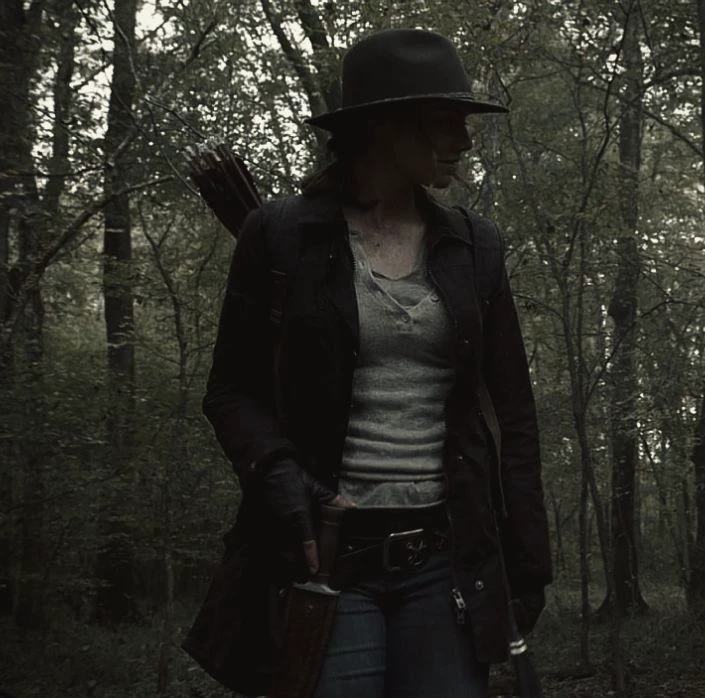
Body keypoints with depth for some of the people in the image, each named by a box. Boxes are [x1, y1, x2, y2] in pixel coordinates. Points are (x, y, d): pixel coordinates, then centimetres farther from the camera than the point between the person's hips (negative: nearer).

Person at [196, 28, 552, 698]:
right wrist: (281, 482, -14)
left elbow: (510, 412, 11)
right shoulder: (281, 235, 1)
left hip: (448, 560, 3)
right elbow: (231, 391, 5)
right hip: (325, 553, -2)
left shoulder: (474, 246, 9)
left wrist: (527, 561, 7)